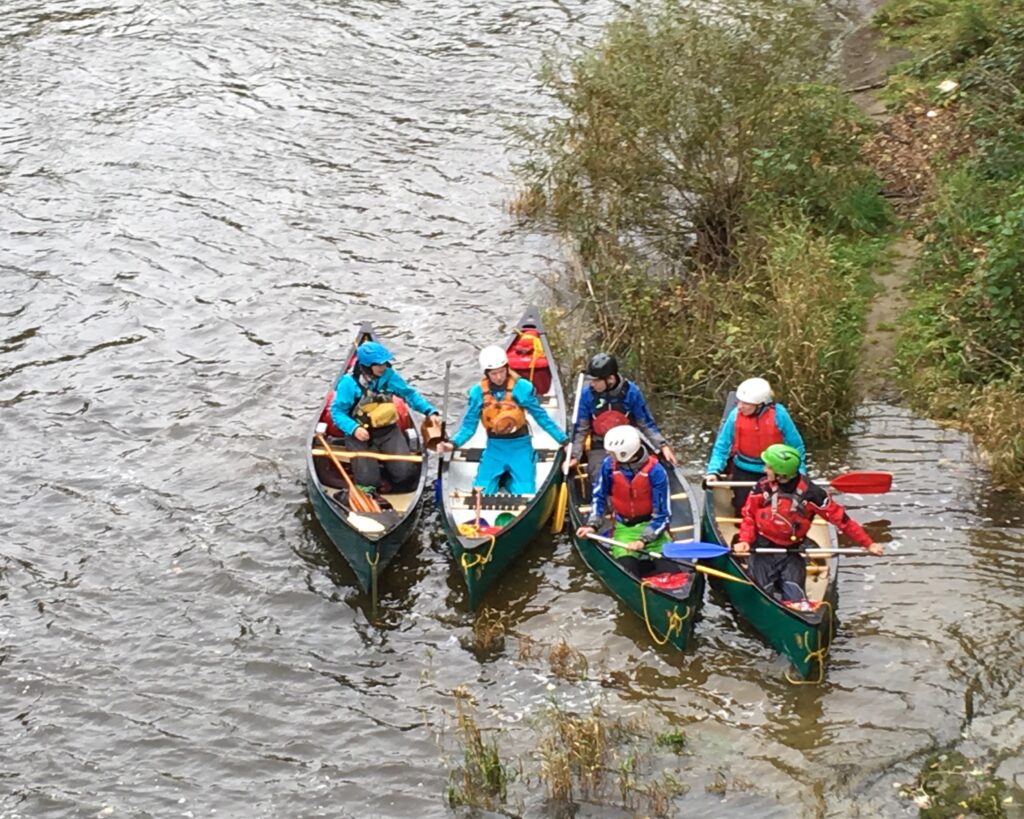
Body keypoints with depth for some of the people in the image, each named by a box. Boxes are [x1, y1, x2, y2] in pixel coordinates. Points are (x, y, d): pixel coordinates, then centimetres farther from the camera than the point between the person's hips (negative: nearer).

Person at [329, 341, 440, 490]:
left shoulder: (389, 376, -3)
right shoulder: (349, 383, -14)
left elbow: (410, 394, 7)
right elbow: (336, 411, -11)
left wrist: (430, 411, -5)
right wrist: (354, 428, -27)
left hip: (388, 432, 3)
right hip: (360, 434, -3)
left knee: (405, 473, -16)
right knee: (368, 481, -16)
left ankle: (382, 463, 17)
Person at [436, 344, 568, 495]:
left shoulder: (522, 387, -12)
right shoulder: (478, 392, -7)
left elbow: (541, 416, -3)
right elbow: (469, 424, 0)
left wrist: (564, 440, -4)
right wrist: (453, 444, -16)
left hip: (520, 448, -1)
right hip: (494, 449, 1)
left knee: (525, 495, -10)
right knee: (481, 493, -7)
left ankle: (510, 479, 24)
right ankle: (501, 477, 26)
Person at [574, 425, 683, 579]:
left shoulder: (655, 471, -19)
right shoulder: (609, 465, -10)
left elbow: (662, 515, -15)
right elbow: (599, 497, 7)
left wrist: (643, 540, -26)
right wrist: (592, 525, -6)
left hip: (651, 526, -1)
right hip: (624, 528, 1)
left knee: (670, 571, -23)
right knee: (625, 569, -27)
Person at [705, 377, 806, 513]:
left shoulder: (778, 414, -19)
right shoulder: (735, 415, -15)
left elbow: (795, 445, -8)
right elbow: (722, 446, -8)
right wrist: (713, 471, -19)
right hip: (744, 472, 1)